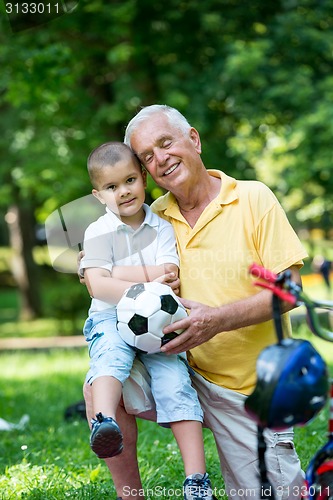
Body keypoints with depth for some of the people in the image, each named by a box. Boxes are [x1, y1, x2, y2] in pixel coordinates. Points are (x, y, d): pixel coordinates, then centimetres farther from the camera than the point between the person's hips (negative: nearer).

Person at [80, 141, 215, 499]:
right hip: (110, 318, -1)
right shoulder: (98, 232, 4)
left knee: (175, 379, -18)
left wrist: (117, 273, -9)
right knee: (111, 355, -34)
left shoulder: (162, 228, 9)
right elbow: (97, 285, -8)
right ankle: (104, 422, -59)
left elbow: (168, 276, -4)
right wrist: (145, 288, -17)